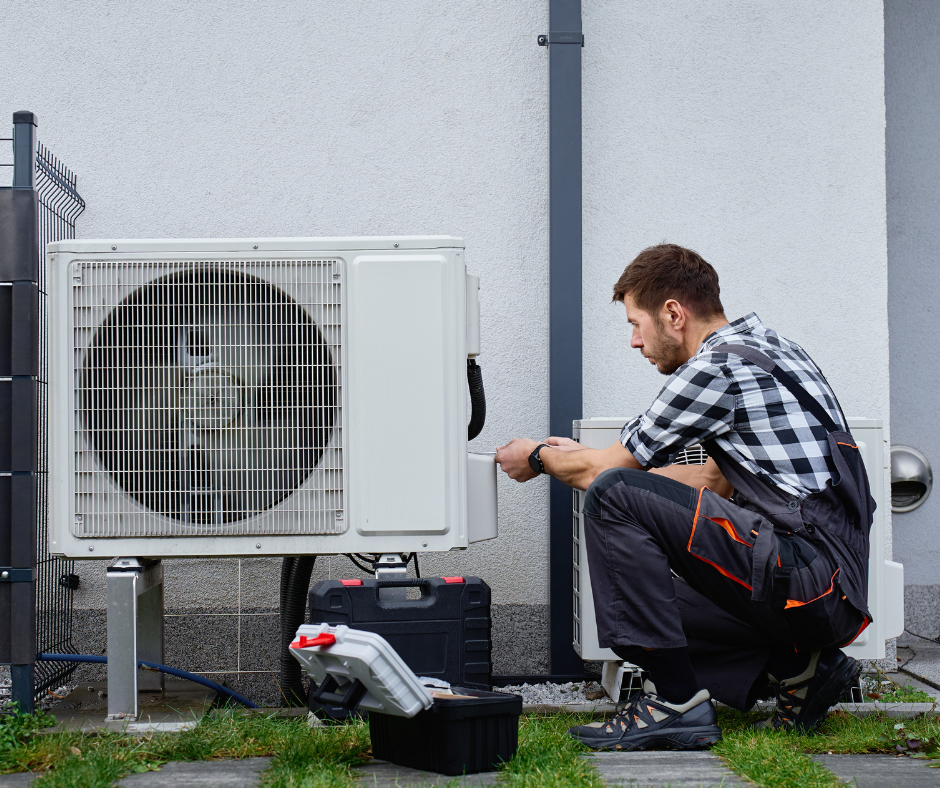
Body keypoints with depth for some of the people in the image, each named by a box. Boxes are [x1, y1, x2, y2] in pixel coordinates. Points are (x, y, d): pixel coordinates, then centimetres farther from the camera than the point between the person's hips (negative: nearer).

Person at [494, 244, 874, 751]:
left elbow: (611, 471, -2)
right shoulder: (763, 349, 19)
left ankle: (676, 701, -15)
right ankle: (796, 667, 10)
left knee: (611, 497, -17)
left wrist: (540, 458, 19)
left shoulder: (718, 365, -10)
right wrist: (578, 456, 32)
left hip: (808, 575, -10)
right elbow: (715, 482, 27)